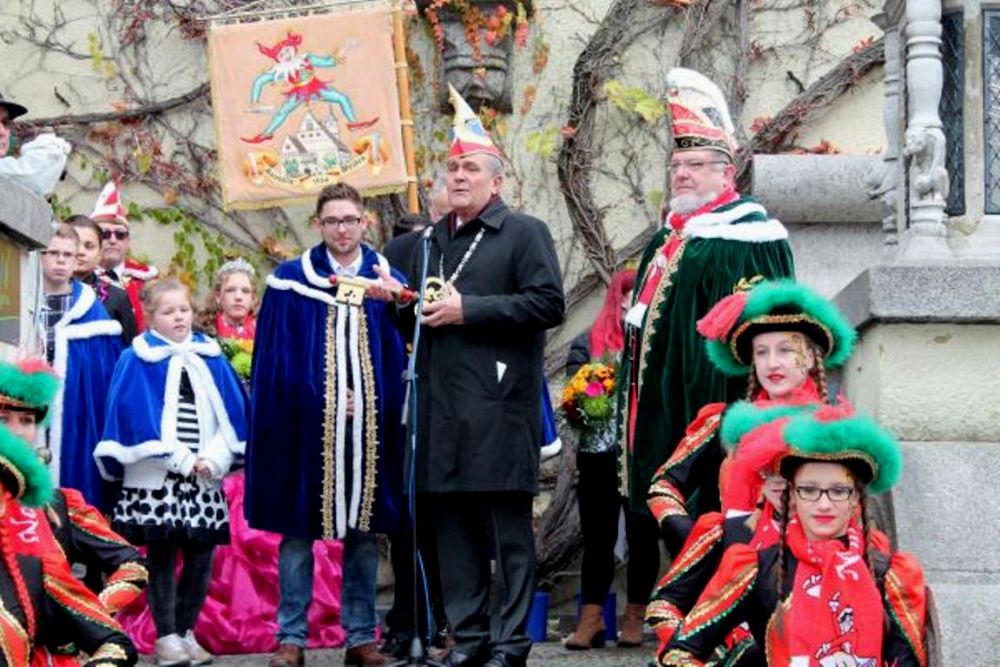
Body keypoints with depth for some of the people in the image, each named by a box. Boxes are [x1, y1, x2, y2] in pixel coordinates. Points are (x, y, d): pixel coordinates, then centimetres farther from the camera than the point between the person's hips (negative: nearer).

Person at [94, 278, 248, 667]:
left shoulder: (211, 359, 11)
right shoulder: (137, 362, -1)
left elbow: (231, 414, 7)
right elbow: (135, 417, -9)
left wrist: (214, 459, -8)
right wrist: (180, 460, -13)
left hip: (204, 479, 4)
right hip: (155, 478, -4)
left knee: (201, 557, 5)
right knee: (162, 557, -1)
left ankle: (185, 631, 18)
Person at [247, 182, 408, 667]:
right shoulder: (290, 282, 1)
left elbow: (401, 355, 8)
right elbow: (276, 361, -1)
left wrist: (380, 405, -7)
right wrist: (320, 401, -9)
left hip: (369, 424, 2)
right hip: (305, 425, -2)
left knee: (364, 530, 6)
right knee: (298, 528, 1)